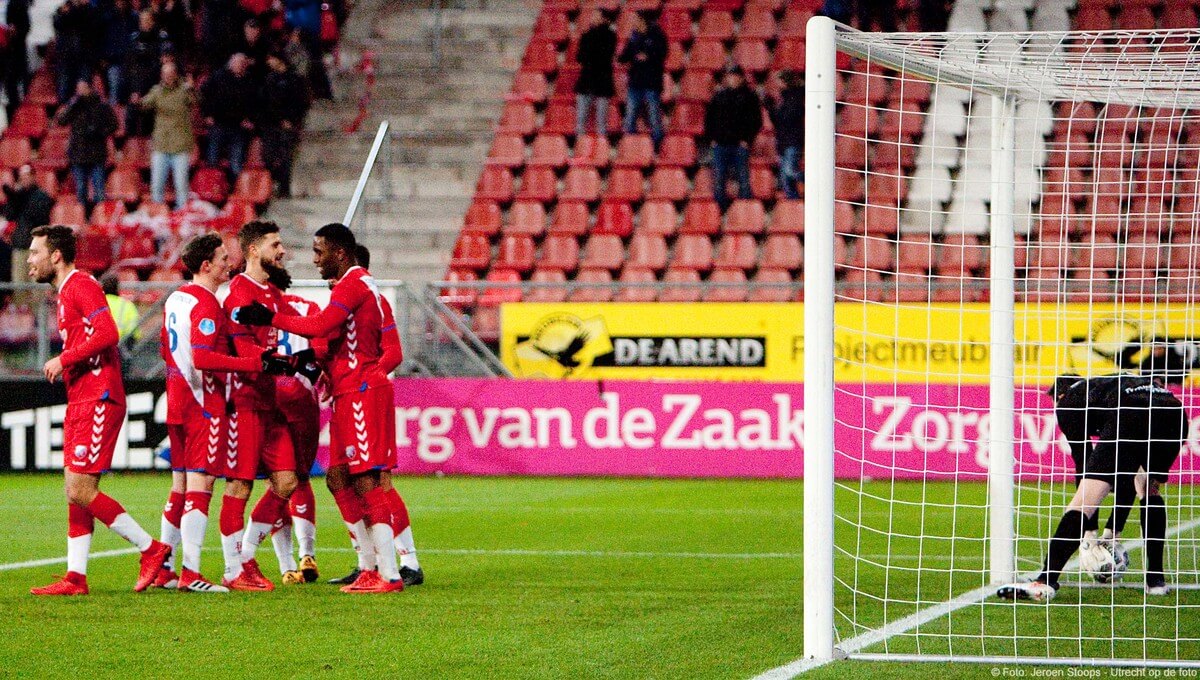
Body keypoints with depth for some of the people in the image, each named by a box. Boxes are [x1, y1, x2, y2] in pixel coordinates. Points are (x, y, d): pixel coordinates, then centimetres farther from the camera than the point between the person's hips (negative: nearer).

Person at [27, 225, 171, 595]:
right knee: (76, 493, 7)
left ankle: (152, 549, -5)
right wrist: (63, 364, 8)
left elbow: (107, 333, -23)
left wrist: (63, 360, -15)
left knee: (80, 490, -12)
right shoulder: (66, 292, 20)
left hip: (97, 400, -10)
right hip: (80, 402, 10)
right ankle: (75, 578, 8)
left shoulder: (81, 285, -11)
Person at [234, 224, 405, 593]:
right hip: (351, 393, 11)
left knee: (366, 481, -11)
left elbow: (321, 325, -24)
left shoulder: (353, 283, -12)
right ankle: (371, 563, 13)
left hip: (360, 393, -11)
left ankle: (388, 573, -12)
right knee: (338, 478, 11)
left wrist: (271, 319, -18)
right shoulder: (357, 283, 21)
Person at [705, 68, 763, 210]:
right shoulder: (719, 96, 11)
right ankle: (720, 208, 8)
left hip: (740, 144, -3)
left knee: (743, 180, -2)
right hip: (720, 144, 3)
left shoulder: (749, 96, 4)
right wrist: (712, 137, 4)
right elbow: (709, 117, 15)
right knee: (719, 179, 2)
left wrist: (747, 139, -7)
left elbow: (756, 120, 2)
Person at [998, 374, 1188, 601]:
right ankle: (1156, 581, 27)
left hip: (1129, 420, -7)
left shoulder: (1067, 400, 25)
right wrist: (1114, 531, 46)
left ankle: (1046, 581, -21)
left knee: (1082, 503, -7)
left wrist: (1090, 532, 19)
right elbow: (1128, 475, 43)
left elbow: (1084, 463, 17)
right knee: (1149, 488, 33)